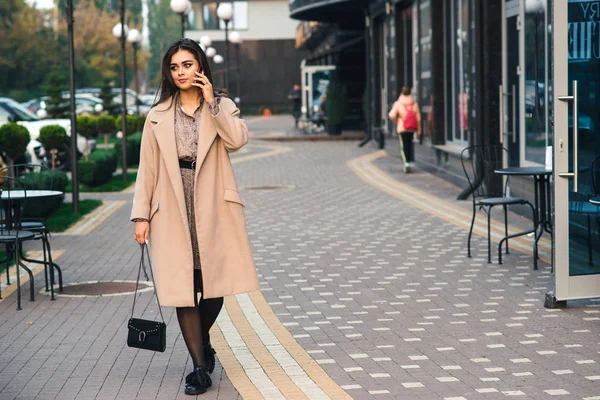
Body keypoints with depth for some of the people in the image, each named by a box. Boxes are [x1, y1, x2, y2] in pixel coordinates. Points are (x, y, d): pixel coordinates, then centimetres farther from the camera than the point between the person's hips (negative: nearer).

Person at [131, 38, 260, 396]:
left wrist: (211, 101, -11)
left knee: (215, 285, 6)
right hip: (173, 212, 0)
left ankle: (201, 342, 34)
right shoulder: (158, 116, 9)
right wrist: (142, 215, 1)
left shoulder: (222, 107, 7)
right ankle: (201, 366, 3)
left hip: (213, 209, 0)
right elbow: (147, 169, 7)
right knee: (183, 288, -3)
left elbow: (238, 139, -15)